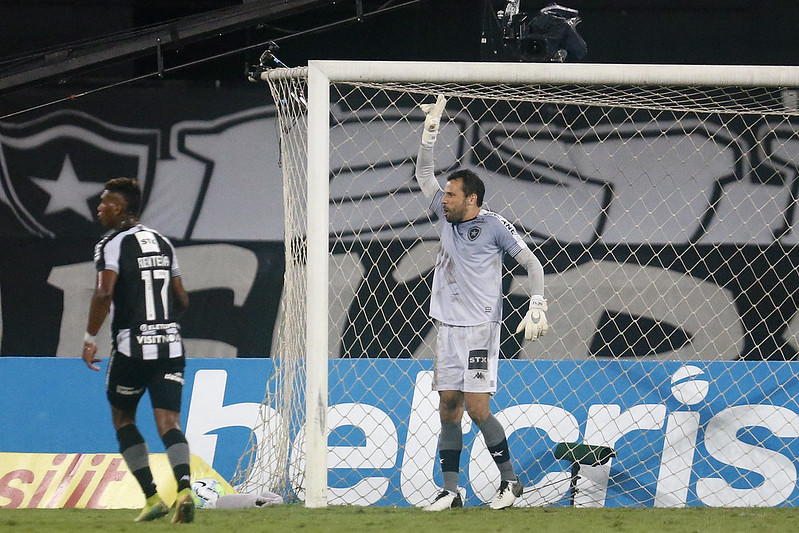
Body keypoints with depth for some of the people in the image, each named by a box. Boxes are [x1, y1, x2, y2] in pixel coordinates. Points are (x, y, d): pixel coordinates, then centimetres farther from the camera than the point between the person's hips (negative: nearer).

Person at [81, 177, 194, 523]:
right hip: (170, 345, 5)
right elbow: (182, 300, 17)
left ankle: (151, 496, 7)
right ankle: (184, 488, -26)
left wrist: (89, 338, -13)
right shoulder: (162, 242, 14)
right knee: (168, 423, -2)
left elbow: (104, 293, -20)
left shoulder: (112, 245, -5)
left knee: (123, 419, 15)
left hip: (132, 348, -5)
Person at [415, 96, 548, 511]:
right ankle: (450, 492, 5)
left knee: (476, 408, -12)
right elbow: (423, 175, 21)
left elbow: (532, 264, -6)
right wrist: (430, 131, 11)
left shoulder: (494, 226, -6)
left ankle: (510, 480, 2)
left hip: (480, 329, -6)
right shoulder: (448, 217, 10)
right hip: (447, 329, 6)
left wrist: (537, 308, -17)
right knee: (448, 410, 3)